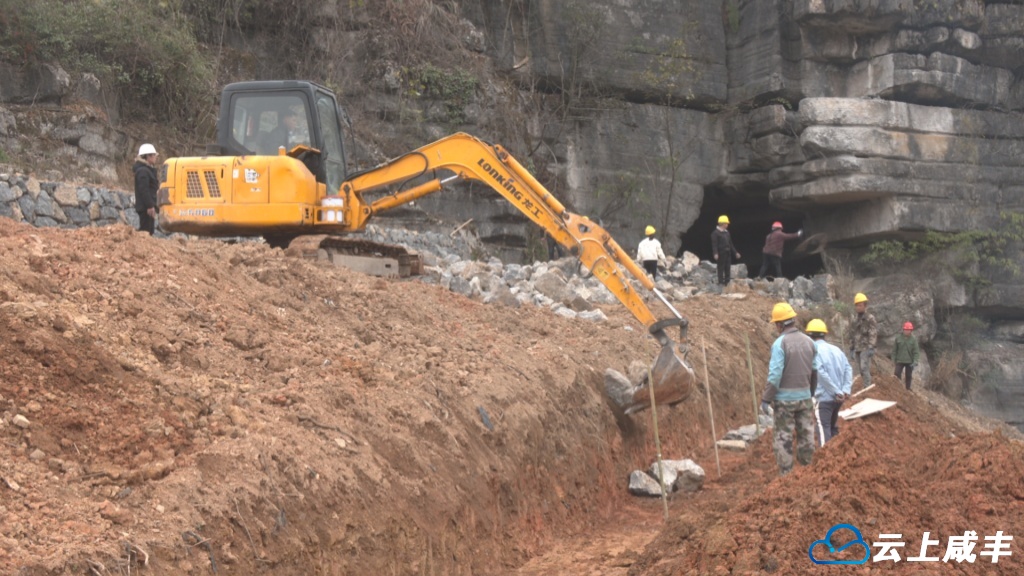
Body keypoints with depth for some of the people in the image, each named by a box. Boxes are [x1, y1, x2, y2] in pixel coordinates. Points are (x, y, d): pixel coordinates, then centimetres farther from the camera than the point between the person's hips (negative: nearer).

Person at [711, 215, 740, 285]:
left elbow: (730, 243, 20)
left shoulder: (726, 232, 16)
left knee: (728, 268, 9)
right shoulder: (715, 233, -8)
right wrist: (715, 253, -28)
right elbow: (714, 244, -16)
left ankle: (727, 281, 16)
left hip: (728, 253, 8)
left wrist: (735, 252, 18)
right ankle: (721, 282, -1)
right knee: (721, 268, -4)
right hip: (721, 253, -8)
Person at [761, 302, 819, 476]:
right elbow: (815, 371, 7)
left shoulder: (779, 343, -14)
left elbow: (775, 374, -18)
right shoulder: (808, 341, 3)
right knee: (806, 435, 14)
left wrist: (766, 399, -13)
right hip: (805, 396, 5)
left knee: (784, 437, 3)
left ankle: (786, 474, 6)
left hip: (784, 398, -5)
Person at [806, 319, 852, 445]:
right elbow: (848, 369, 0)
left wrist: (838, 392, -16)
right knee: (833, 428, 20)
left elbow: (822, 374, -20)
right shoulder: (836, 349, 9)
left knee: (823, 429, -6)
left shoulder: (813, 351, -10)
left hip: (823, 397, -7)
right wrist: (846, 390, -7)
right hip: (837, 397, 7)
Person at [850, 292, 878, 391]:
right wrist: (851, 347, 21)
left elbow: (873, 334, -11)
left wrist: (871, 347, -20)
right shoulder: (855, 318, 18)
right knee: (859, 370, 8)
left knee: (864, 368, -15)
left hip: (865, 348, -7)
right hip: (857, 348, 7)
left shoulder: (870, 318, -5)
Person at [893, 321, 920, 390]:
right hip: (900, 361, 0)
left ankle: (908, 389, 19)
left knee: (909, 376, 9)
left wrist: (915, 361, -14)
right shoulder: (898, 338, -3)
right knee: (897, 375, -9)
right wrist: (894, 359, 1)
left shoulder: (913, 340, -5)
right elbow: (894, 350, 3)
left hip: (909, 362, 0)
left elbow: (916, 351, -5)